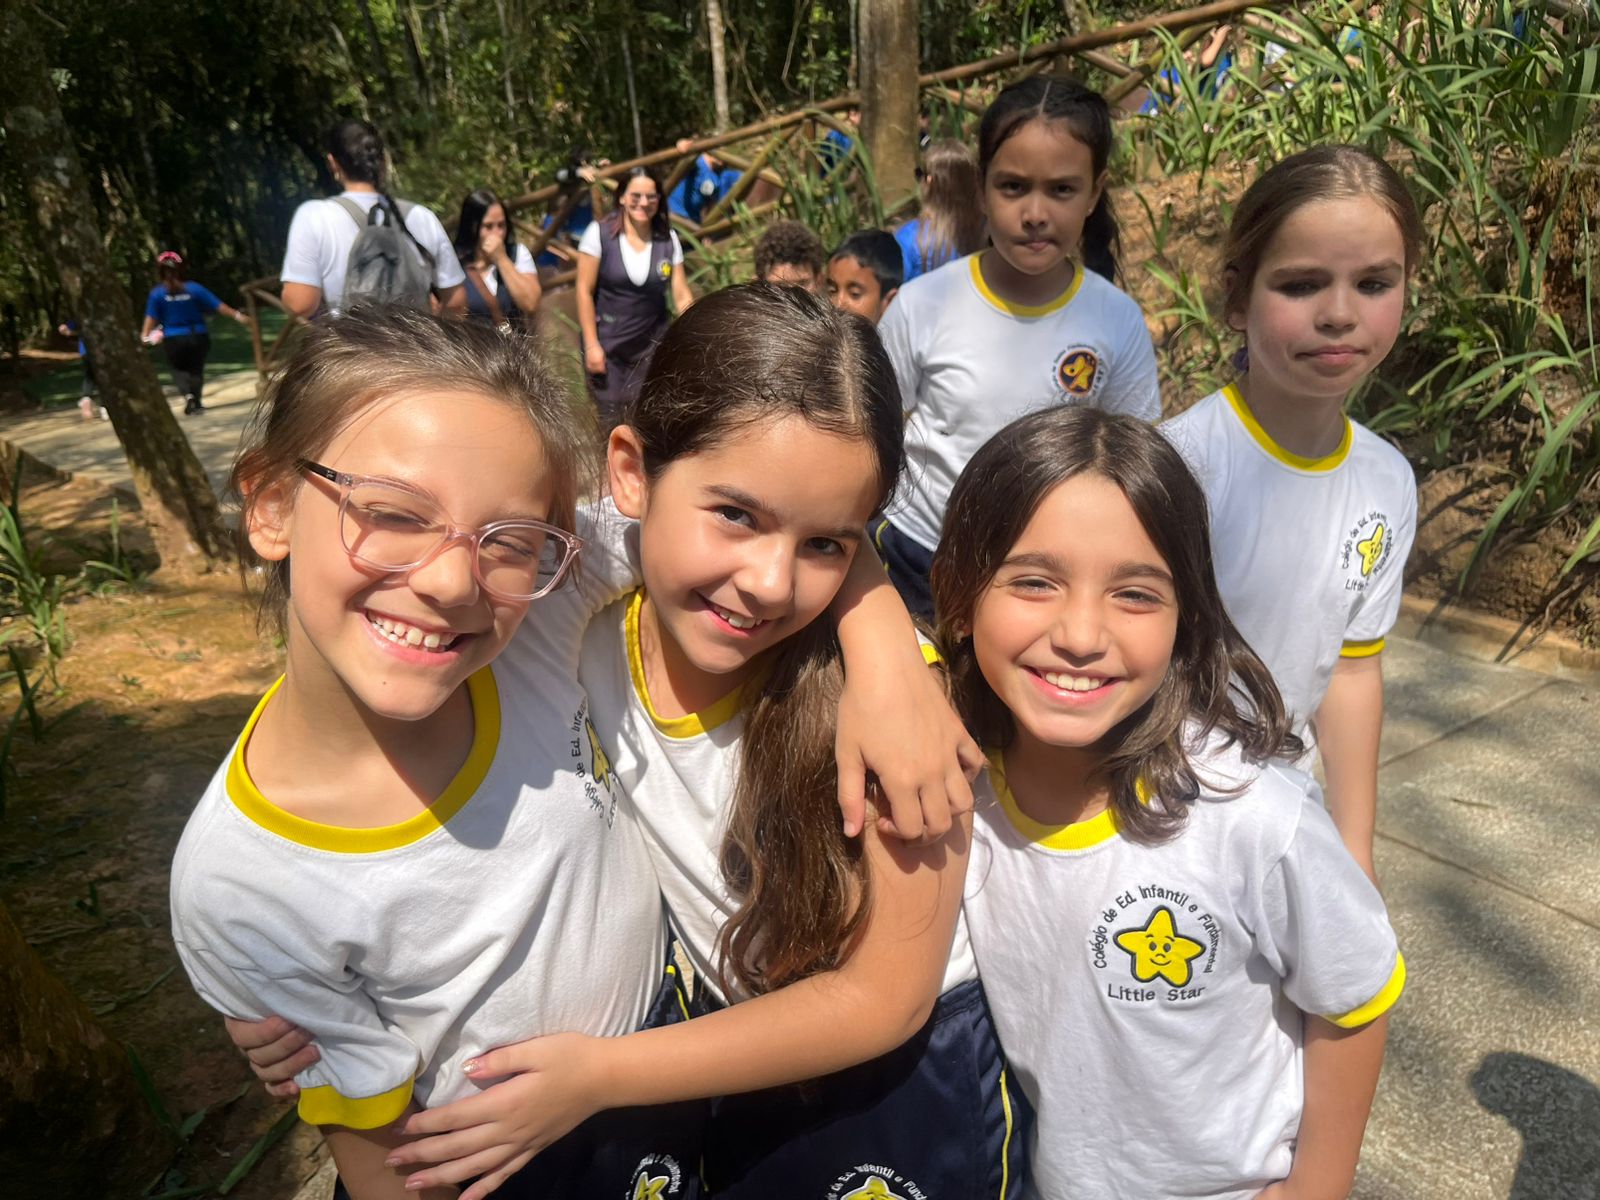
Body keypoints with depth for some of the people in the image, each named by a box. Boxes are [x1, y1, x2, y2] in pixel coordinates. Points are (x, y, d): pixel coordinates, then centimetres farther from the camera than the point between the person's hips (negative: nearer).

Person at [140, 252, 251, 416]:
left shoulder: (156, 294, -6)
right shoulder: (194, 289, -6)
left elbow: (151, 317, -11)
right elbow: (218, 306, -7)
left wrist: (145, 336, -7)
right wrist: (238, 316, -1)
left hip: (173, 341, -1)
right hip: (197, 337, 1)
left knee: (179, 369, 17)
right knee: (196, 369, 18)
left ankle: (187, 394, -10)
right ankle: (196, 403, 19)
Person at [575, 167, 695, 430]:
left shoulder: (668, 240, 1)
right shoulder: (600, 233, -7)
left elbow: (682, 296, -1)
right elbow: (584, 291, -6)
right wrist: (591, 344, -9)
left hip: (652, 345, 2)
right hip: (607, 345, -2)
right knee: (610, 420, -3)